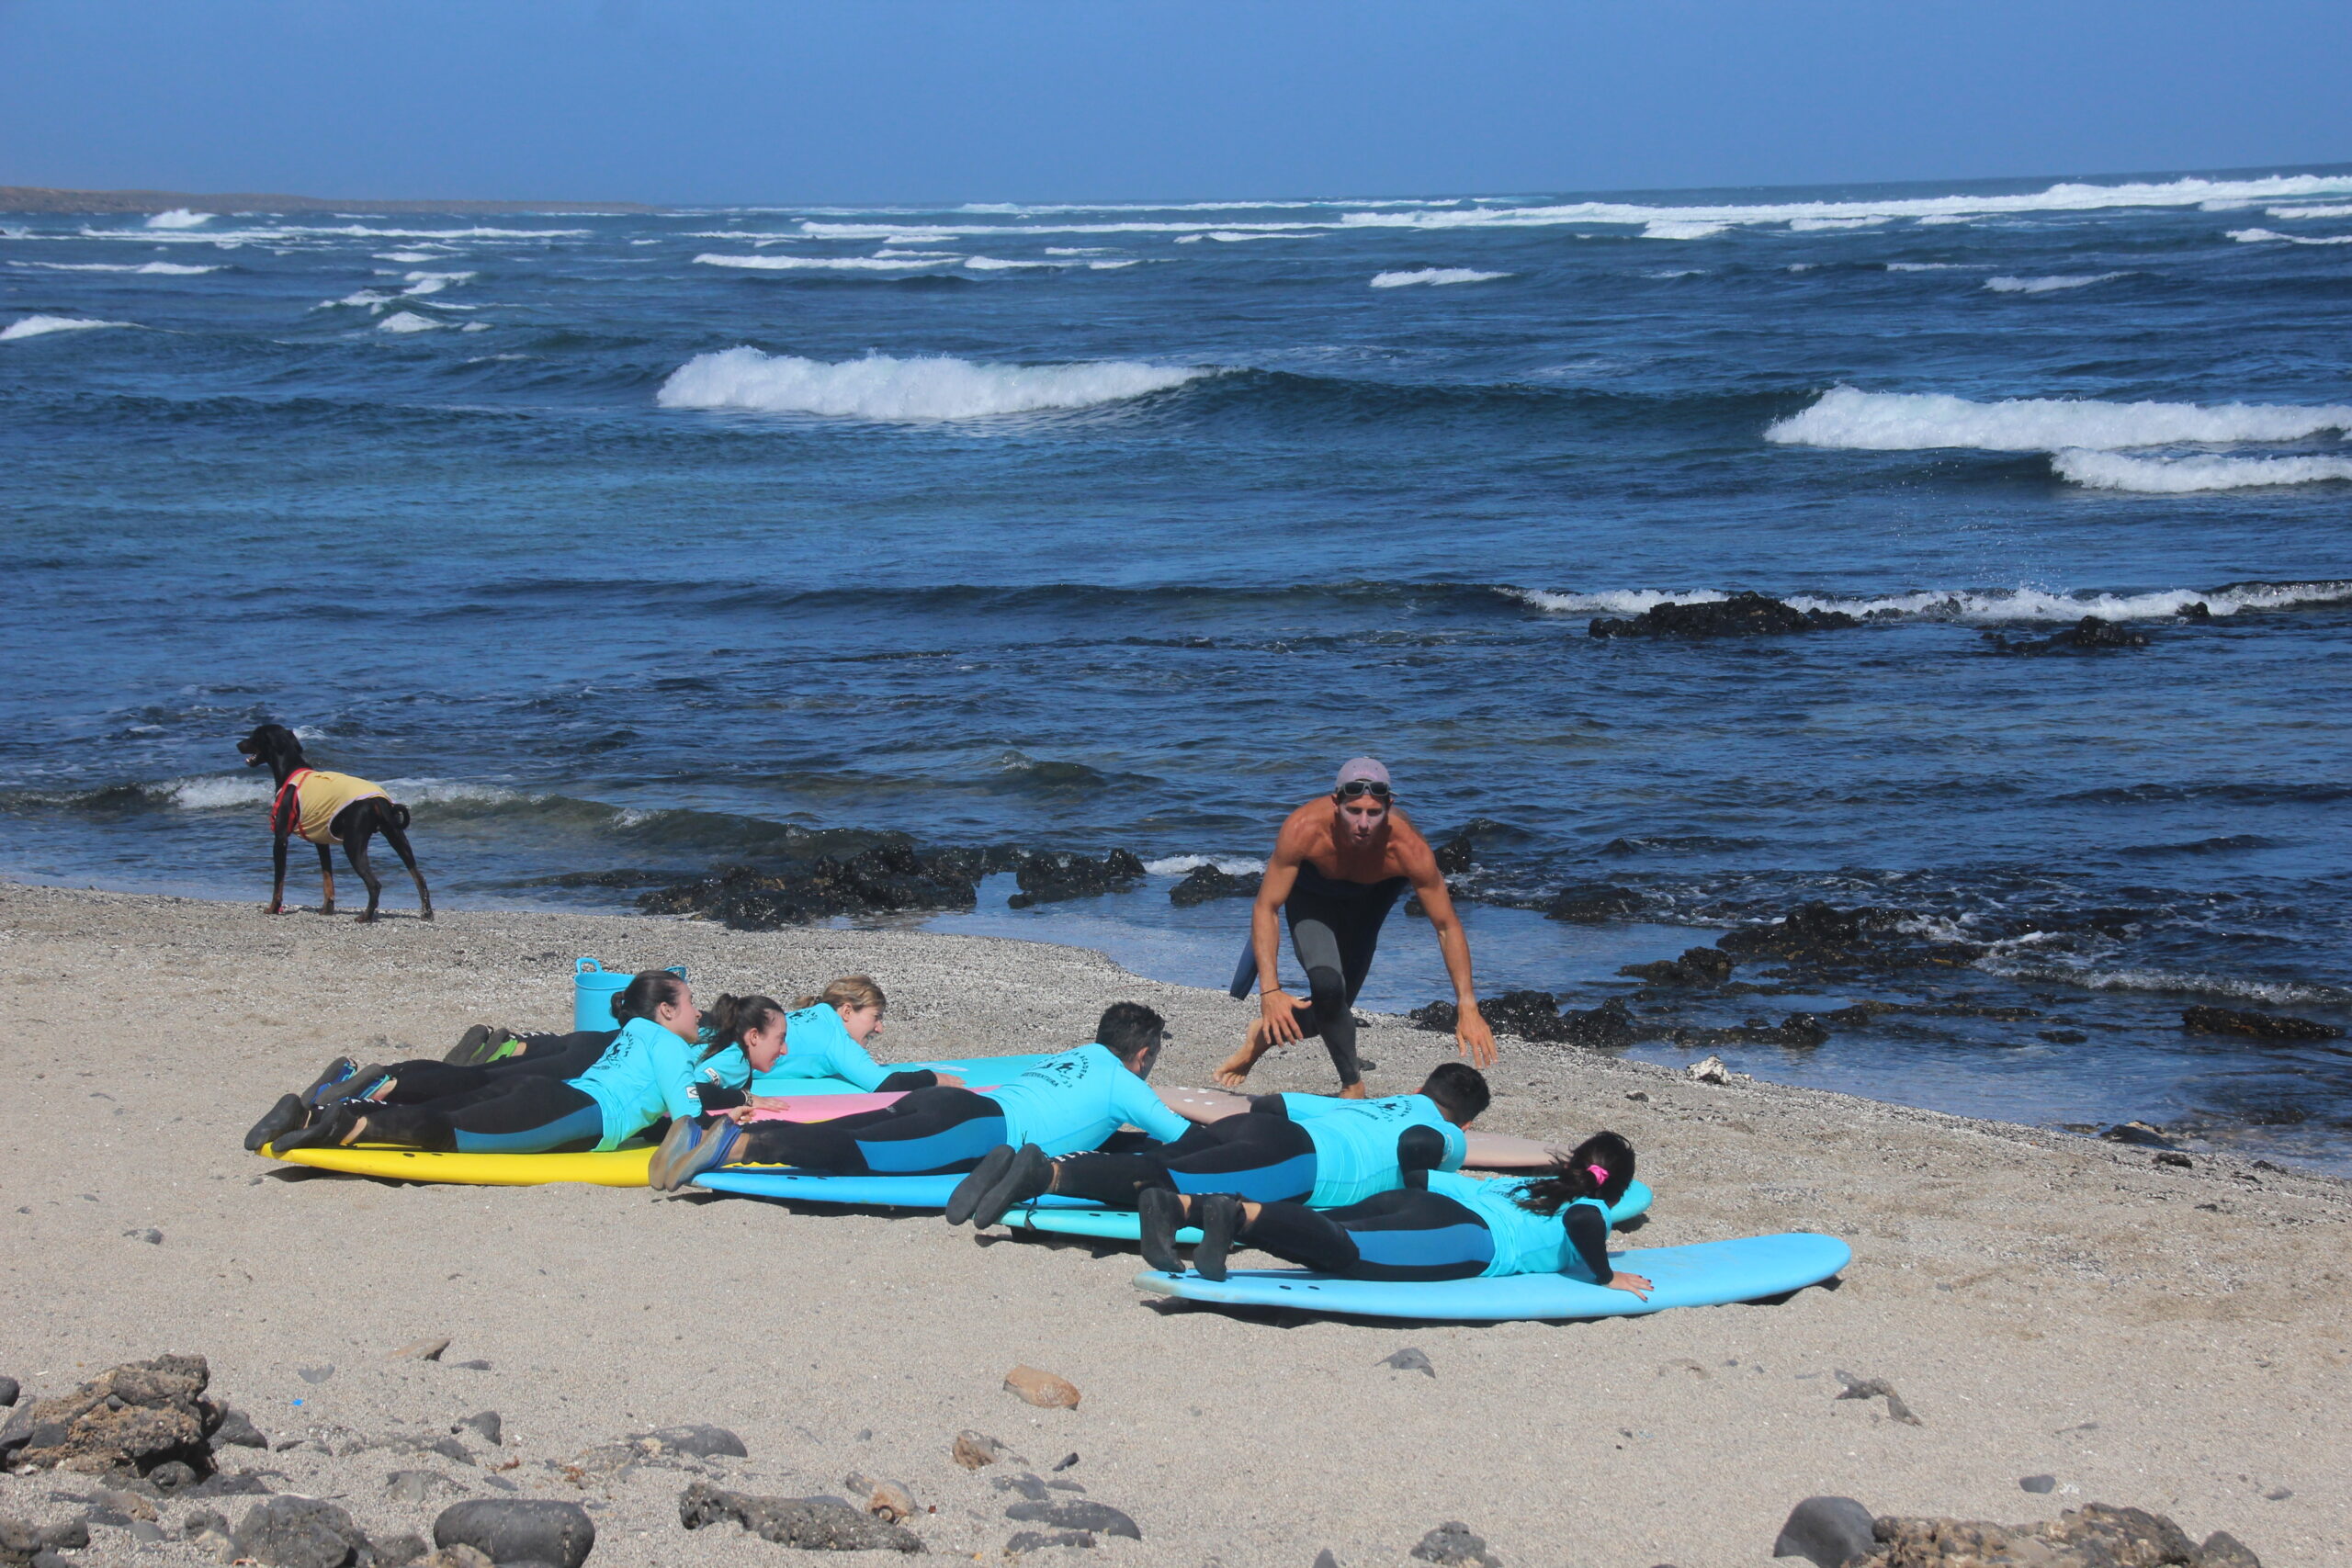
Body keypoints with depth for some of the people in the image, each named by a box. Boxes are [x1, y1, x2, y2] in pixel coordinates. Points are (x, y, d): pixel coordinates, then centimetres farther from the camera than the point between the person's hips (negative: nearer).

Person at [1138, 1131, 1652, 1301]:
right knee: (1347, 1251, -29)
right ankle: (1239, 1214, -54)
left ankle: (1176, 1205, -34)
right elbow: (1583, 1222, -7)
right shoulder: (1592, 1211, 19)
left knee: (1325, 1241, -14)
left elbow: (1425, 1178, 39)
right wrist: (1605, 1276, 6)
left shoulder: (1527, 1183, 38)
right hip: (1467, 1236, -7)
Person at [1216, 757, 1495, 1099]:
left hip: (1372, 895, 2)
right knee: (1327, 985, -24)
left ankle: (1266, 1034, 32)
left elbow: (1447, 926, -28)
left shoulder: (1409, 848, -39)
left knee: (1337, 1003, 2)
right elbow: (1266, 909, -33)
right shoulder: (1304, 829, -41)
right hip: (1310, 894, -2)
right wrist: (1270, 991, -41)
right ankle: (1353, 1086, -4)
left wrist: (1467, 1007, -33)